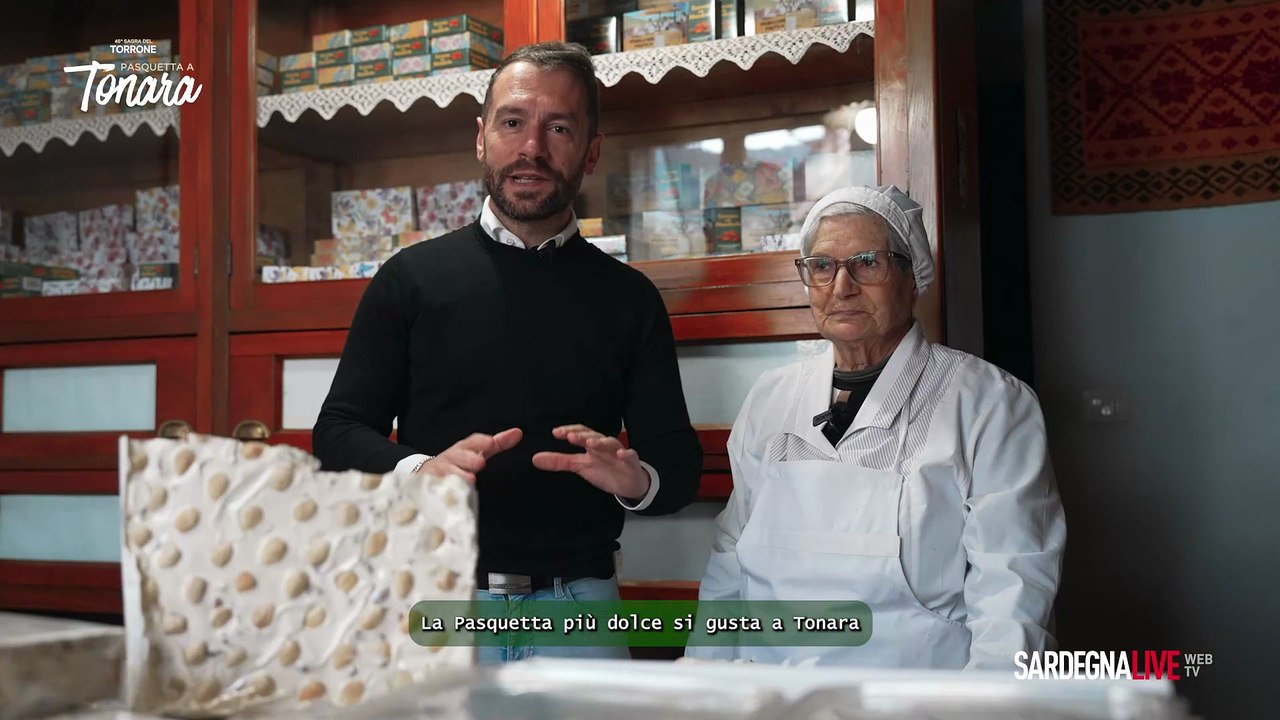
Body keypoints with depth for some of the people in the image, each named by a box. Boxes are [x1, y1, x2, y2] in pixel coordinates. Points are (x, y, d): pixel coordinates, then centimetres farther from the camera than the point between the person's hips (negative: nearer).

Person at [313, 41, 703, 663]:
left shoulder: (628, 297, 6)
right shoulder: (412, 277, 3)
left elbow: (679, 461, 5)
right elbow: (338, 434, 2)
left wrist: (638, 478, -19)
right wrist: (418, 471, -20)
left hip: (577, 604, 1)